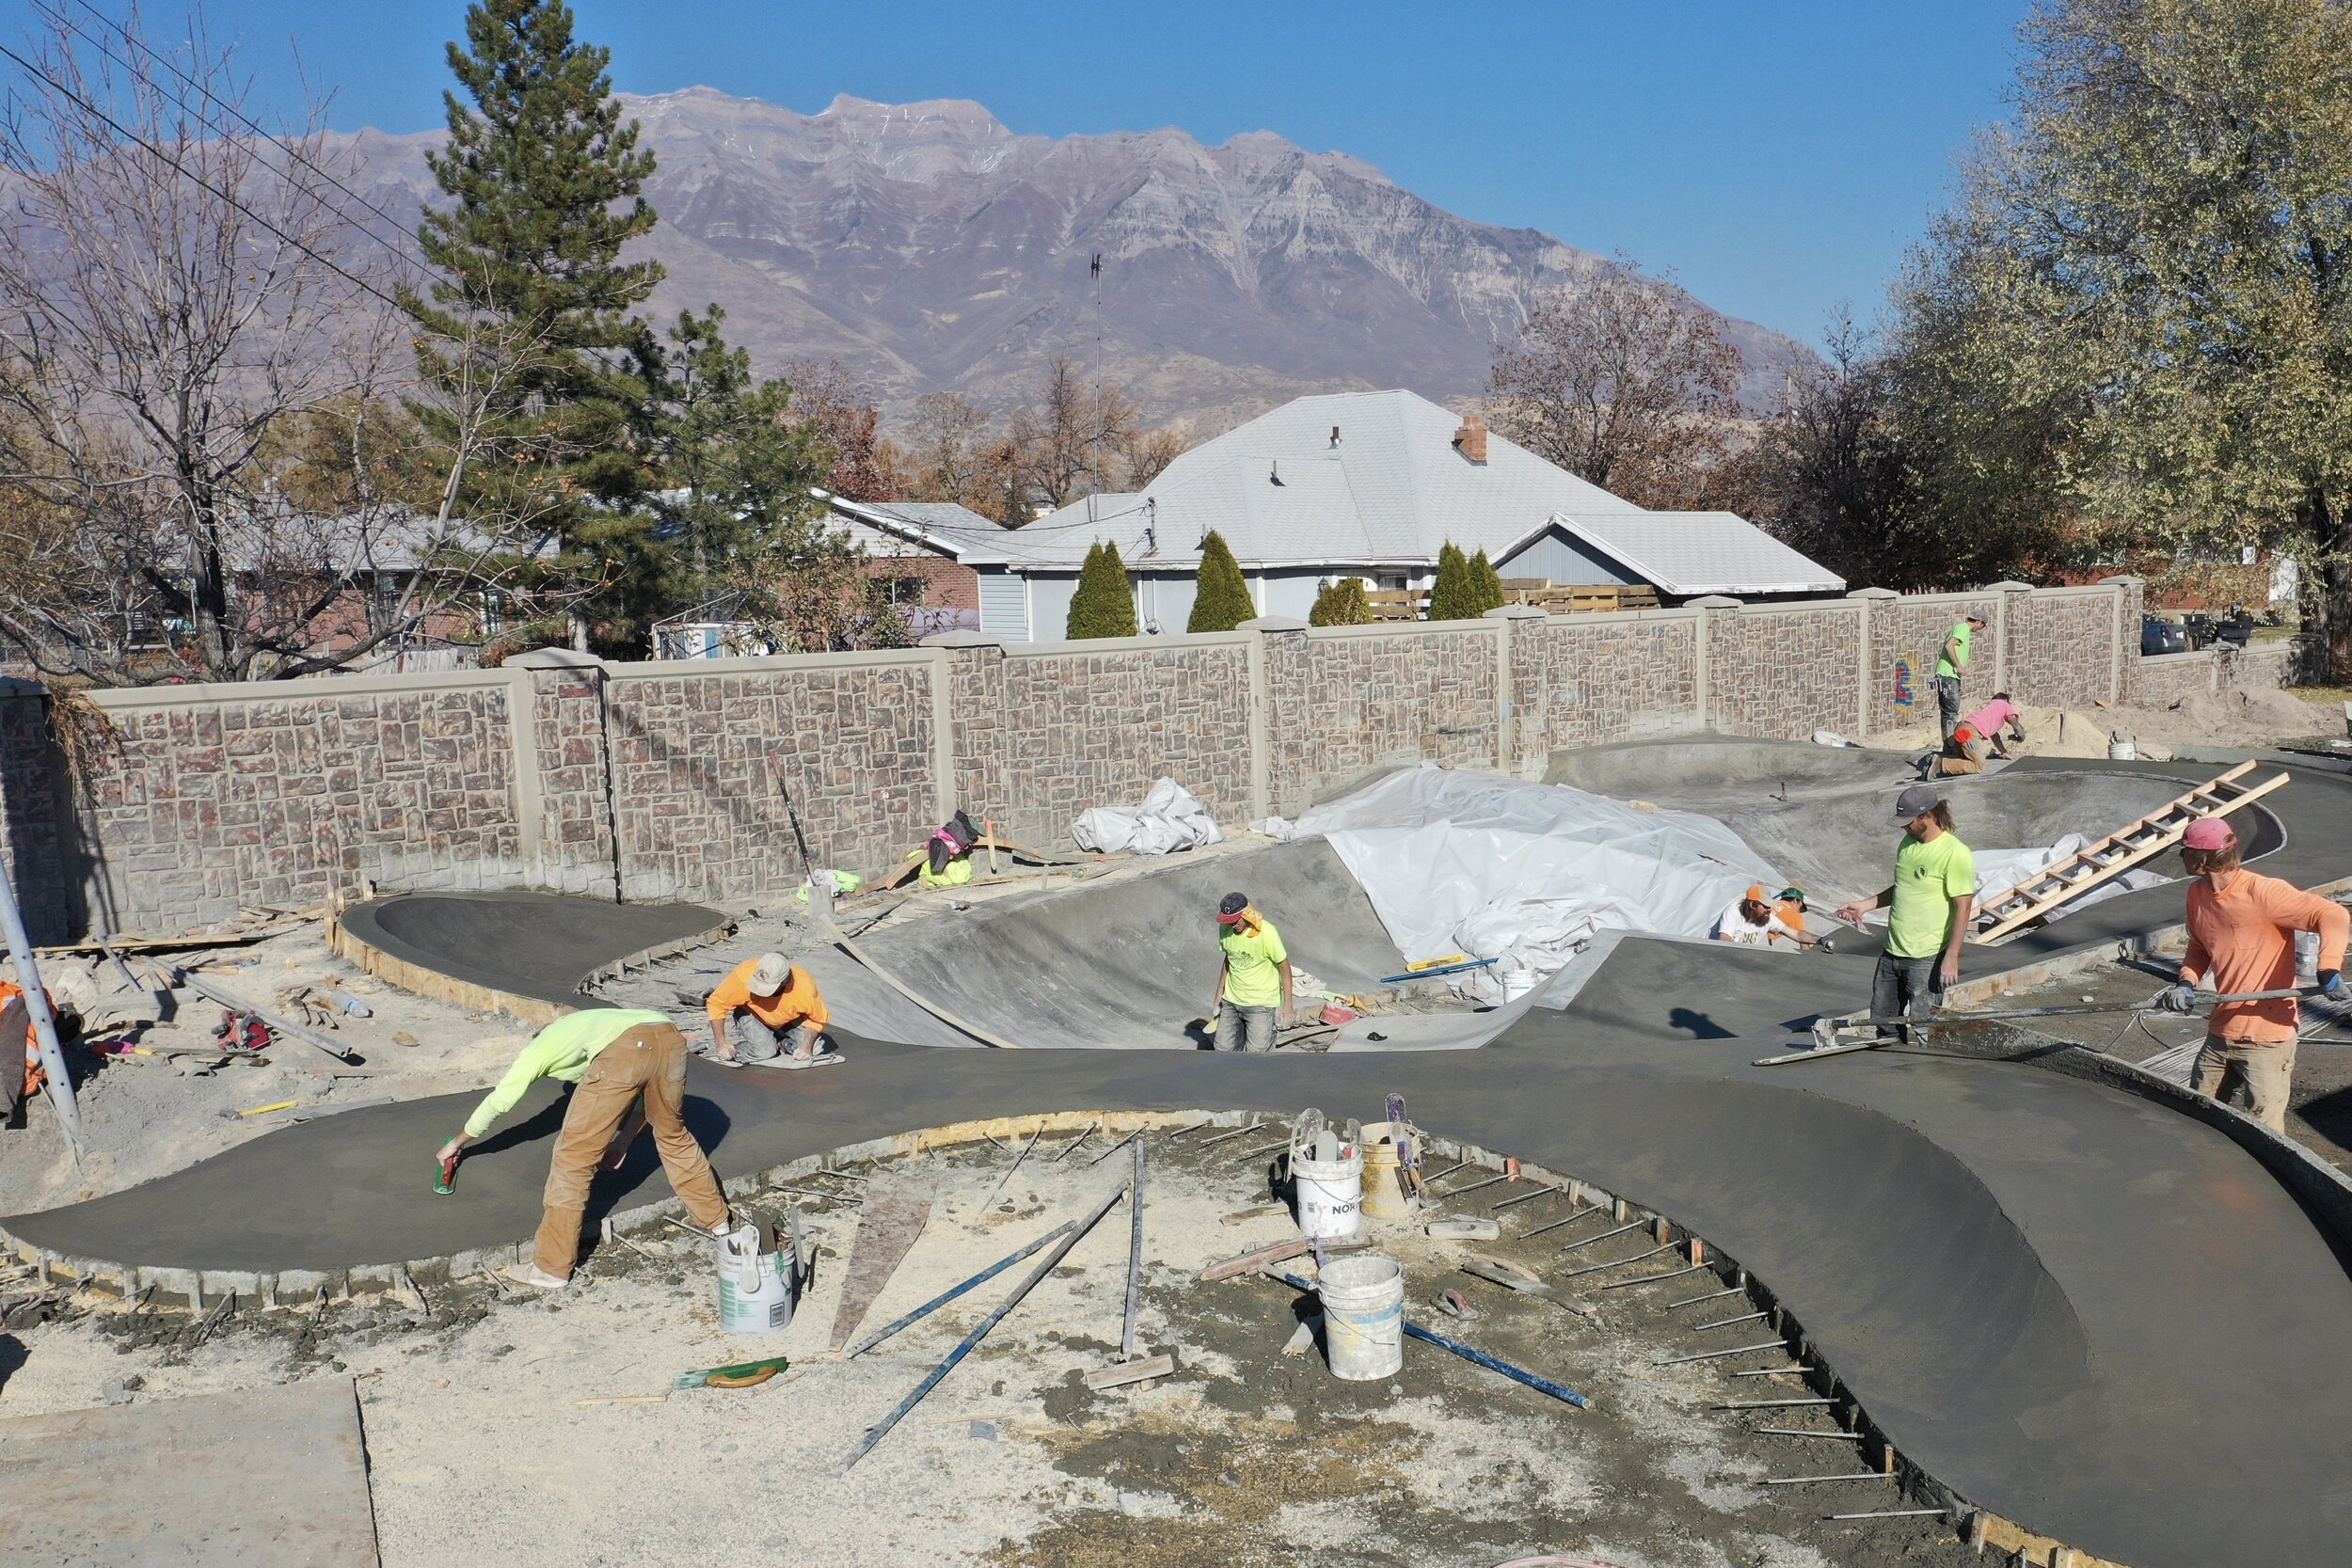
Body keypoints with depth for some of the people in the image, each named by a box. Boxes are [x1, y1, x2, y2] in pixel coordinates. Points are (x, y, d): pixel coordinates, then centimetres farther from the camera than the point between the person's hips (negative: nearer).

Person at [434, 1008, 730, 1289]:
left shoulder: (541, 1047, 31)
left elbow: (498, 1101, 38)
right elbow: (646, 1090, 40)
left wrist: (457, 1142, 52)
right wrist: (623, 1142, 43)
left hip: (625, 1049, -6)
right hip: (670, 1037, 6)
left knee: (574, 1156, 8)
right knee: (673, 1134, 30)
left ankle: (551, 1268, 13)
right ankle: (716, 1220, 43)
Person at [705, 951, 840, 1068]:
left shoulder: (805, 987, -37)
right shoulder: (743, 976, -39)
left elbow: (818, 1019, -18)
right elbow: (716, 1003, -25)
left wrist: (806, 1045, -31)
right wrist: (721, 1043, -28)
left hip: (789, 1019, 1)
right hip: (750, 1012, -1)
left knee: (814, 1048, -16)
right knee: (764, 1051, -24)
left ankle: (780, 1041, 10)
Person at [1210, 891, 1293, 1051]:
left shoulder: (1266, 933, -22)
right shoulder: (1225, 929, -4)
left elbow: (1284, 967, -13)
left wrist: (1287, 1004, -13)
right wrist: (1219, 993, 16)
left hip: (1261, 1003, -6)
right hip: (1231, 1000, 6)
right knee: (1224, 1048, 10)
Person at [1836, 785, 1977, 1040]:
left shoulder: (1956, 853, -15)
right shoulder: (1908, 843, 10)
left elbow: (1963, 906, -16)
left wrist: (1951, 957, -19)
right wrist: (1865, 905, 14)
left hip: (1926, 958, -8)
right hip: (1892, 952, 8)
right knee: (1880, 1025, 15)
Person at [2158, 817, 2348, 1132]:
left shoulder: (2263, 892, -18)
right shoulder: (2197, 894, 6)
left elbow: (2333, 915, -20)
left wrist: (2329, 967, -36)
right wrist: (2187, 982, 0)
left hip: (2267, 1035, -8)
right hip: (2220, 1032, 8)